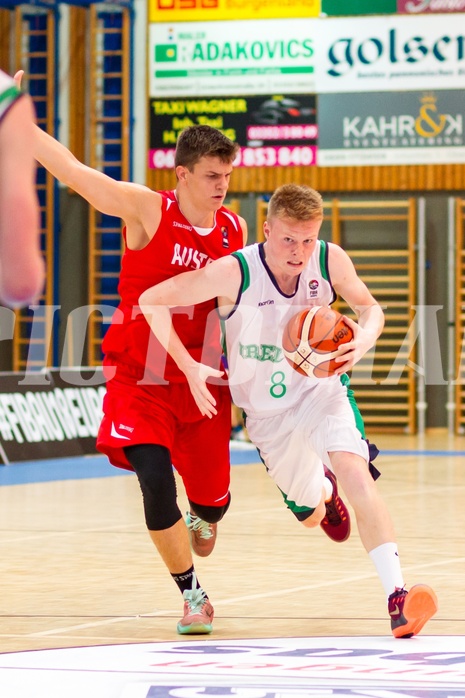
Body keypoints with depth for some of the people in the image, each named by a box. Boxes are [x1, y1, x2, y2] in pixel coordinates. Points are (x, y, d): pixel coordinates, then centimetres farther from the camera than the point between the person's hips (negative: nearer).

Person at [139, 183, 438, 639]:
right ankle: (323, 489, 59)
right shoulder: (234, 273, -27)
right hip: (265, 408, 1)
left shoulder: (330, 260, -19)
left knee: (354, 471, -29)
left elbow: (369, 307, -2)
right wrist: (189, 368, -22)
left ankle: (397, 597, -36)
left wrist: (363, 340, -26)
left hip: (321, 387, -1)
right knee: (310, 514, 17)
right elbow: (151, 301, -18)